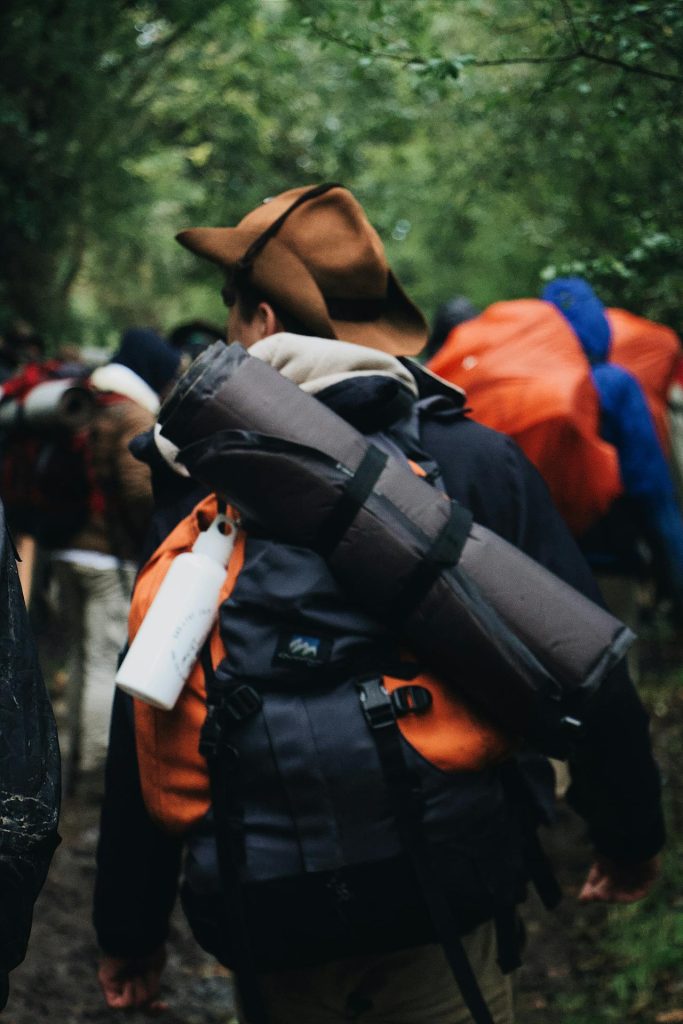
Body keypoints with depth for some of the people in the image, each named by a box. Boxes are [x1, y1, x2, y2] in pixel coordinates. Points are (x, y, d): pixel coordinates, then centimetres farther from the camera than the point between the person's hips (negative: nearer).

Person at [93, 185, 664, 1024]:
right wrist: (629, 835, 14)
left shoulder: (192, 498, 0)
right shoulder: (474, 461, -5)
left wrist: (130, 930, 15)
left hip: (266, 935, 2)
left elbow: (142, 731, 4)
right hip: (439, 923, -2)